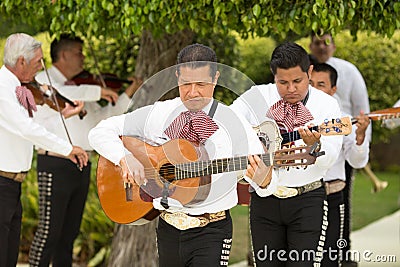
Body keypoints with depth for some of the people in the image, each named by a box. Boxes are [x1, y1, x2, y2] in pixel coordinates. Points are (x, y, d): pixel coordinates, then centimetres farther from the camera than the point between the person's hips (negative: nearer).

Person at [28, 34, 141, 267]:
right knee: (49, 231, -9)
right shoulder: (43, 80, -5)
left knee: (70, 232, 10)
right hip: (56, 166, -8)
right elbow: (60, 94, -27)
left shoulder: (79, 87, 19)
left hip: (82, 167, 8)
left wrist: (128, 95, 13)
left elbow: (101, 117, 19)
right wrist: (98, 91, -23)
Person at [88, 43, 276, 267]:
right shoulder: (156, 115, 3)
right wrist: (125, 158, -15)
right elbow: (100, 132, 2)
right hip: (168, 229, 3)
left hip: (212, 232, -3)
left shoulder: (233, 123, -3)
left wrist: (262, 177, -28)